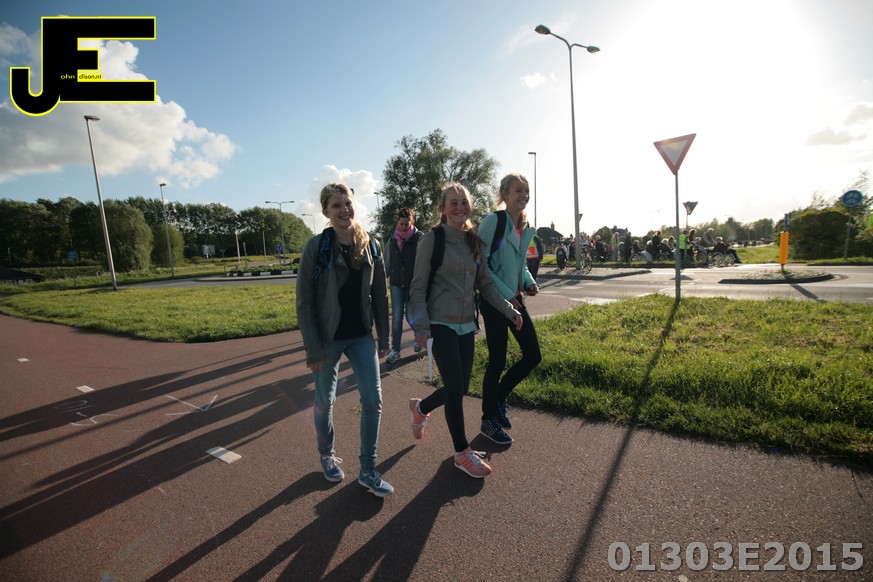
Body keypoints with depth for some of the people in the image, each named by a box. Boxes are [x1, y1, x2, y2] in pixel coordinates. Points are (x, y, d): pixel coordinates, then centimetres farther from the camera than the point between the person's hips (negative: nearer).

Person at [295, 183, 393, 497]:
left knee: (373, 399, 1)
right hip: (328, 338, -3)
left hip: (361, 336, 3)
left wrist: (384, 337, 5)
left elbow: (380, 295, 5)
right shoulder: (316, 247, -11)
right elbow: (304, 303, -10)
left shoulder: (370, 246, 1)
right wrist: (313, 349, -13)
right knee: (325, 400, 13)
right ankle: (327, 455, 40)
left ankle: (368, 471, 18)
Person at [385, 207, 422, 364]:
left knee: (410, 316, 3)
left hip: (413, 284, -3)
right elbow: (387, 262, 12)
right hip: (396, 283, 3)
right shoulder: (392, 239, 5)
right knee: (396, 317, 4)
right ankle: (395, 349, 13)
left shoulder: (419, 238, -7)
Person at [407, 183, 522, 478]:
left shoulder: (474, 241, 10)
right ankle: (462, 454, 15)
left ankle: (420, 408, 38)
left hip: (466, 325, 6)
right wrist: (421, 326, -14)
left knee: (460, 387, 9)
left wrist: (508, 310, 5)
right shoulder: (432, 239, -7)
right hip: (441, 324, -6)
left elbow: (485, 283, 13)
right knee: (455, 387, -4)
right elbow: (418, 287, -8)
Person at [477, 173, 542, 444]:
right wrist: (506, 295, -18)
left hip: (516, 299, 8)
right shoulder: (492, 222, -12)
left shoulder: (526, 228, 11)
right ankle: (489, 420, 22)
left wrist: (529, 281, 2)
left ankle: (499, 398, 31)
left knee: (533, 355, 8)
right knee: (498, 361, 0)